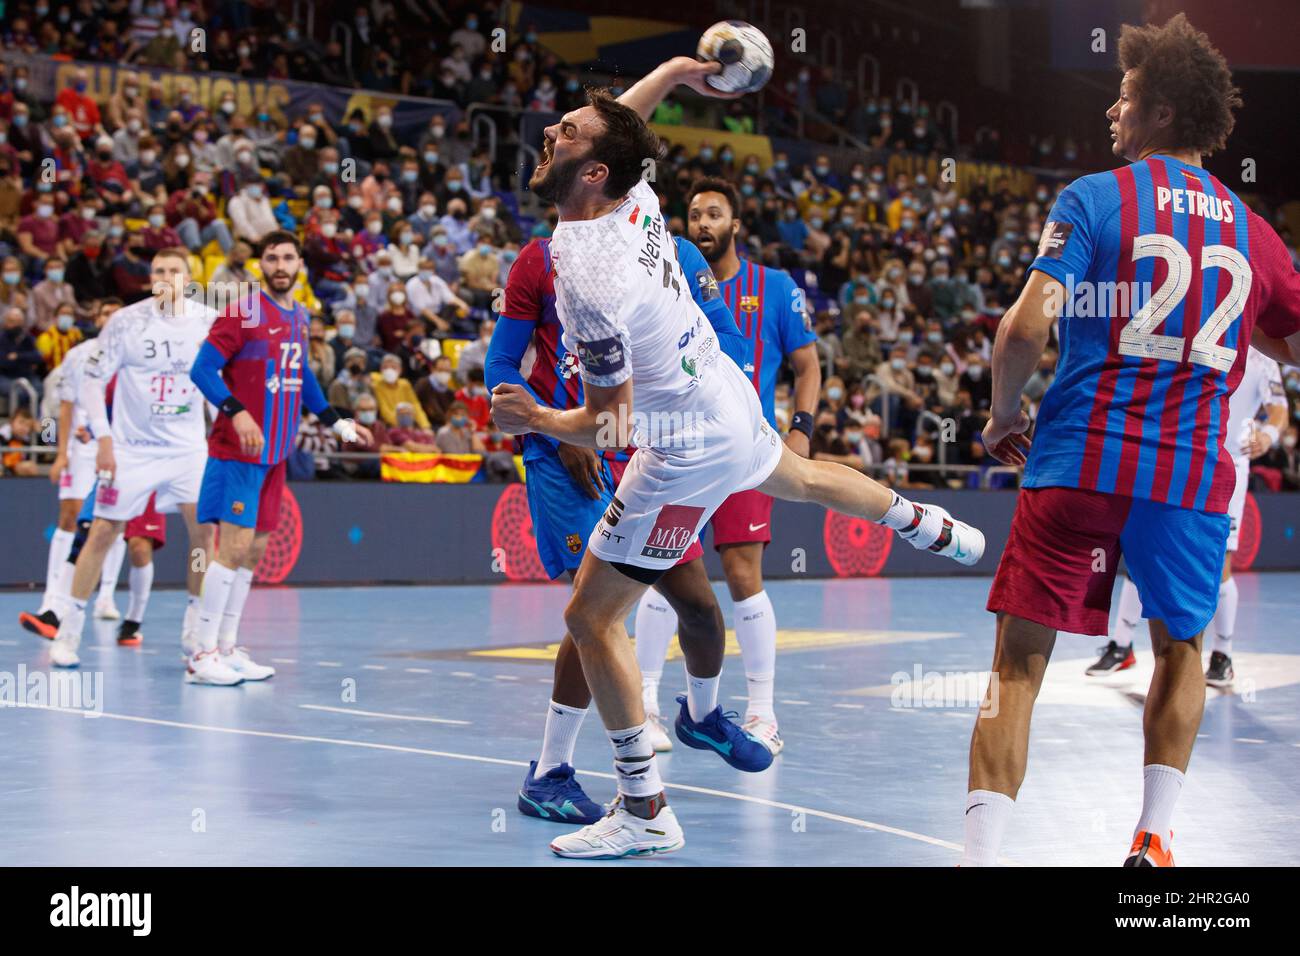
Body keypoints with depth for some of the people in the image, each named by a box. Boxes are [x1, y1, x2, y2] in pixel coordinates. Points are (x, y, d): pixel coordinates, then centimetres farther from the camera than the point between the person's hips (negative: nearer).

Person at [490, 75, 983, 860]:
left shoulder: (586, 281, -33)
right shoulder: (638, 198, -11)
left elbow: (608, 427, -27)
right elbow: (622, 121, 13)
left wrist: (537, 420, -16)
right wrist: (675, 68, 22)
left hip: (687, 449, -9)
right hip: (731, 396, 9)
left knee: (593, 617, -3)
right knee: (801, 478, 40)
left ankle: (646, 813, 2)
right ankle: (937, 530, 66)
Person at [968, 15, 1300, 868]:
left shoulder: (1095, 198, -2)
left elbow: (1027, 327, -12)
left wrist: (1003, 415, 4)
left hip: (1081, 459, -3)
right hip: (1193, 471, 4)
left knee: (1021, 660, -1)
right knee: (1180, 649, 24)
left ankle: (982, 851, -10)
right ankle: (1154, 840, 21)